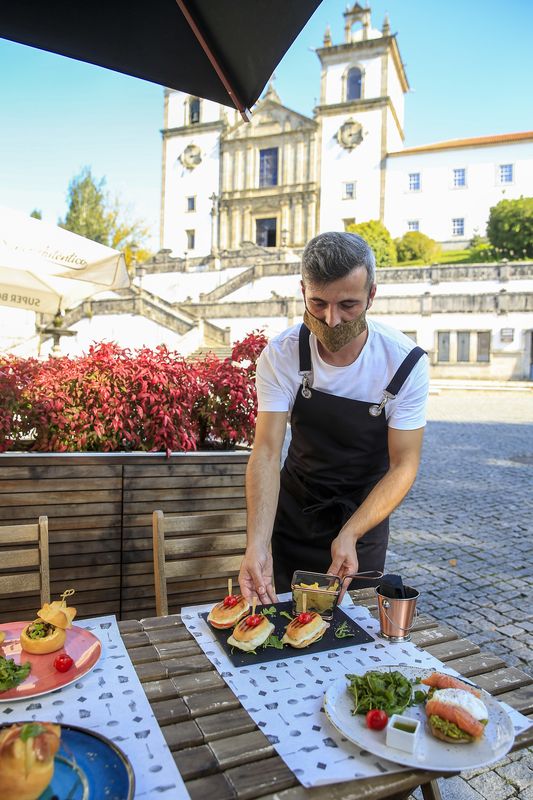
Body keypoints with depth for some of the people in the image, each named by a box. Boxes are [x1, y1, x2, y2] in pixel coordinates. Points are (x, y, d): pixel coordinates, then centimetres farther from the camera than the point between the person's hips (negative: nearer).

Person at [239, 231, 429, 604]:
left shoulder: (406, 363, -22)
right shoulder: (281, 354, -20)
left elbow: (404, 465, -18)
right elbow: (267, 451, -23)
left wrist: (350, 535, -31)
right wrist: (257, 543, -36)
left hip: (365, 514, 0)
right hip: (293, 509, 1)